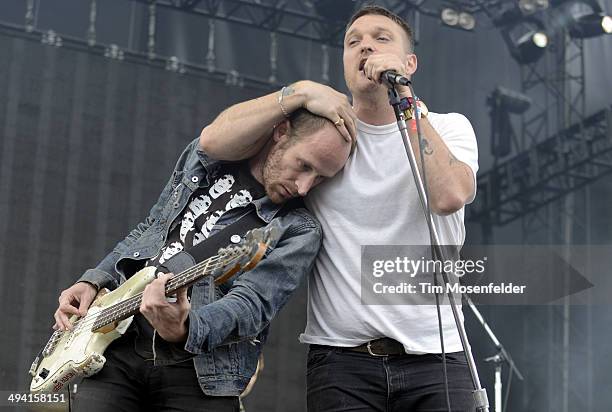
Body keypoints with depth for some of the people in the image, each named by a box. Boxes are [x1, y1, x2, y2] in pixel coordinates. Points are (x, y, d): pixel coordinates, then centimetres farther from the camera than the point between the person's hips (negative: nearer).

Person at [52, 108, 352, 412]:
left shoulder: (298, 231, -6)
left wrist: (185, 329, -37)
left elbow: (252, 303, -19)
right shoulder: (203, 154, 8)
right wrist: (94, 280, 9)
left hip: (200, 372, -3)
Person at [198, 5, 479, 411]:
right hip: (342, 360, 0)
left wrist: (404, 99, -15)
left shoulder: (448, 128, 7)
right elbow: (215, 141, -5)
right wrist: (301, 92, -11)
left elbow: (448, 196, -16)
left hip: (436, 358, 0)